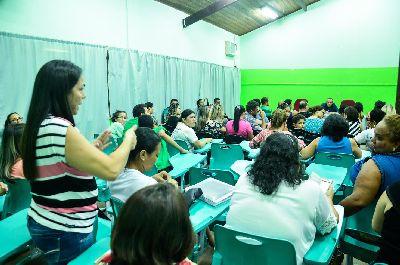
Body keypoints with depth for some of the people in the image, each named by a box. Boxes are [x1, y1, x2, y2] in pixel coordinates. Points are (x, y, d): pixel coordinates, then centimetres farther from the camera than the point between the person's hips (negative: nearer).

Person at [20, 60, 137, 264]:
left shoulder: (40, 126, 5)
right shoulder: (59, 129, -25)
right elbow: (110, 170, -27)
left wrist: (92, 148, 11)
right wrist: (128, 140, -10)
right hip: (66, 233, -9)